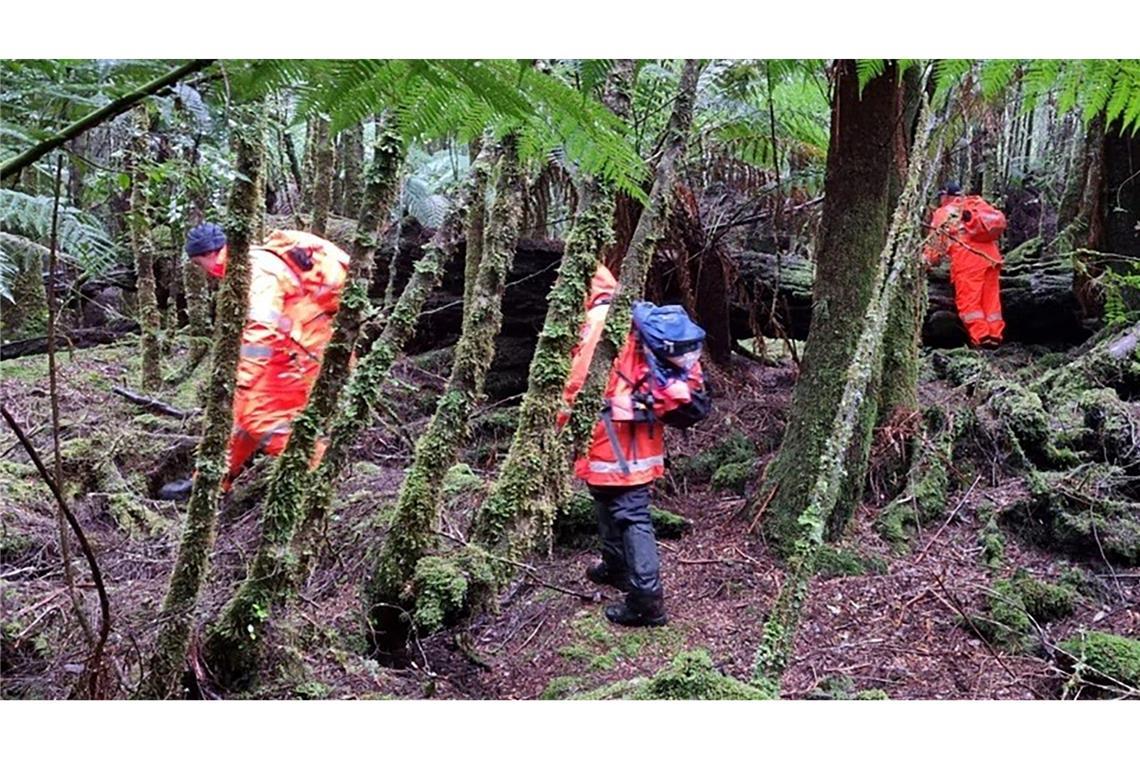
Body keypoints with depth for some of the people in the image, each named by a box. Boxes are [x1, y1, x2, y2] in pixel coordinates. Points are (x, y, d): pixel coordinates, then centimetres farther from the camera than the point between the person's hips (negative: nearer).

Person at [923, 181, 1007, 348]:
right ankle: (995, 336, 3)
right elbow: (999, 220, 17)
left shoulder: (942, 214, 13)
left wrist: (926, 262, 23)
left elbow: (935, 244, 13)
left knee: (968, 300, -4)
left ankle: (980, 337, -14)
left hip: (968, 259, -5)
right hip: (991, 256, 5)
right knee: (991, 299, 7)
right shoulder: (975, 203, 25)